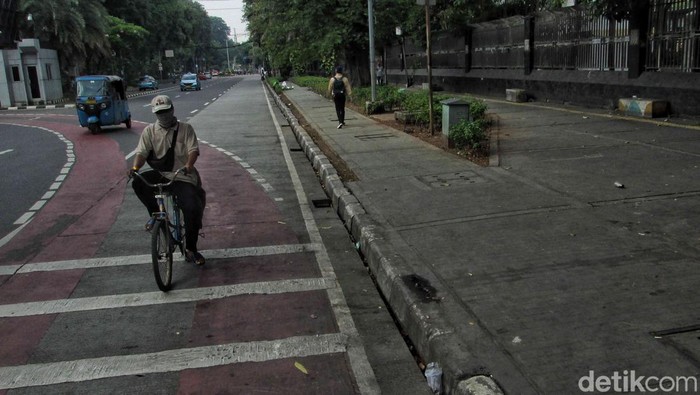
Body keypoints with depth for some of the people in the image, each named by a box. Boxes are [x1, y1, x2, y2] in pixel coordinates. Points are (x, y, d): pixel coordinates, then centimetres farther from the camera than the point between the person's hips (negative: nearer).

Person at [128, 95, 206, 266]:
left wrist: (189, 165, -32)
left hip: (182, 178, -2)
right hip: (160, 175, 2)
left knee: (193, 209, -20)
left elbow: (194, 149, -10)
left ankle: (191, 250, 1)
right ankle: (155, 214, -2)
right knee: (138, 182, -29)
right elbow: (141, 152, -3)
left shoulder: (185, 128, 2)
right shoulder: (149, 131, 6)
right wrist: (135, 167, -25)